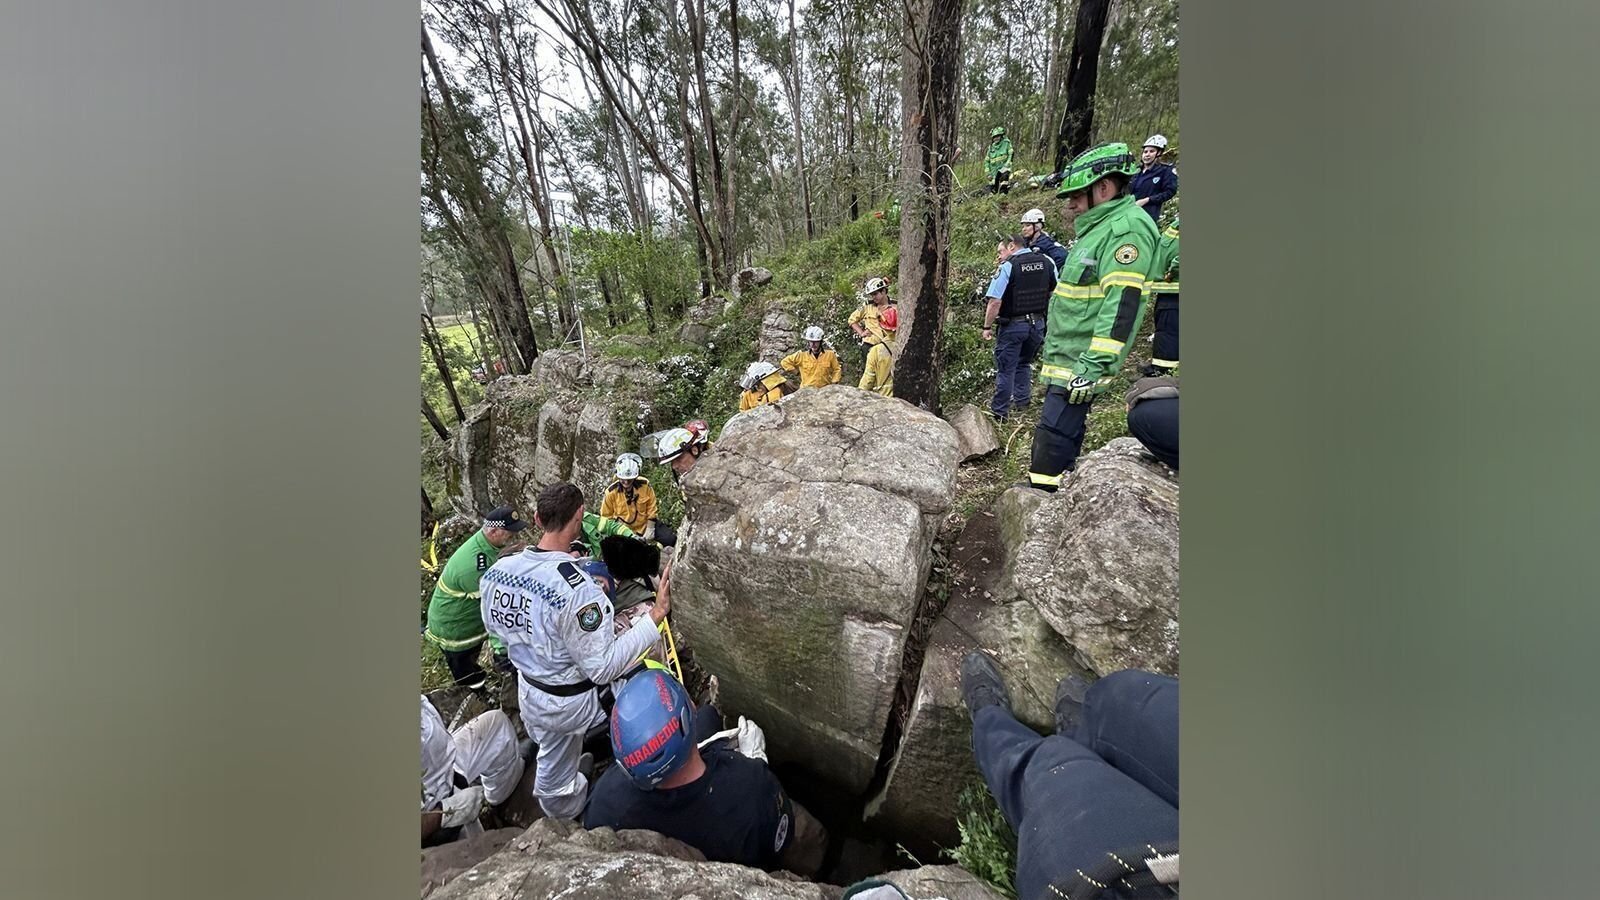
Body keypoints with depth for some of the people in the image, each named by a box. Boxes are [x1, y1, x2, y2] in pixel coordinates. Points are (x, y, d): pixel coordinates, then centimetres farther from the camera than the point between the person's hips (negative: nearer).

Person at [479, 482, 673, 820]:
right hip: (575, 702, -7)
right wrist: (656, 615, -30)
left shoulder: (496, 570, -13)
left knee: (553, 766, 29)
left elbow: (495, 628, 7)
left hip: (529, 693, 7)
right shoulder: (577, 588, -35)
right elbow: (602, 668, -28)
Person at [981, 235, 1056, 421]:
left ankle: (999, 412, 10)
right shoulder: (1047, 262, 4)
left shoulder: (1008, 266, -14)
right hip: (1037, 323, 6)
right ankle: (1022, 402, 28)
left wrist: (987, 327, -11)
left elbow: (995, 302, -20)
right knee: (1024, 364, 23)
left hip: (1012, 326, -5)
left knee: (1006, 369, 3)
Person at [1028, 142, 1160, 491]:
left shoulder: (1127, 228, -13)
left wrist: (1093, 367, -27)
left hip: (1080, 365, -11)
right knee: (1064, 437, 16)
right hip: (1064, 362, 11)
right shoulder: (1098, 228, 20)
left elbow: (1122, 305, -22)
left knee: (1052, 442, -11)